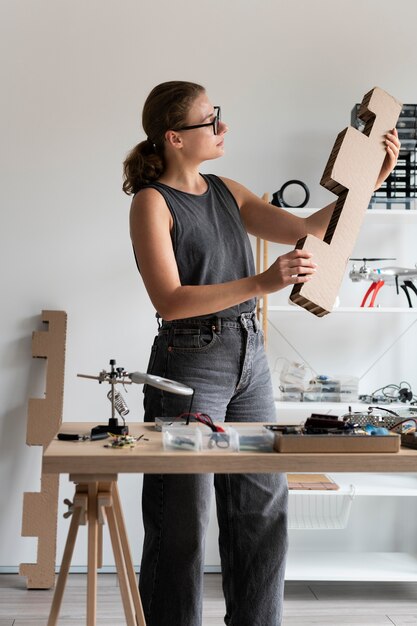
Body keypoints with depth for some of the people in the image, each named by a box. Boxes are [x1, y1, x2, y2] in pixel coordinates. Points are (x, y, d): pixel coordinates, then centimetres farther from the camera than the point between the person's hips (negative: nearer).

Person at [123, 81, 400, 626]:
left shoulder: (227, 191, 12)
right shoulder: (152, 201, -8)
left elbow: (309, 228, 12)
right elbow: (169, 301, -18)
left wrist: (371, 180, 3)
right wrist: (261, 283, -27)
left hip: (250, 357, 7)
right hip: (190, 361, -7)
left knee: (264, 508, 11)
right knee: (183, 518, 2)